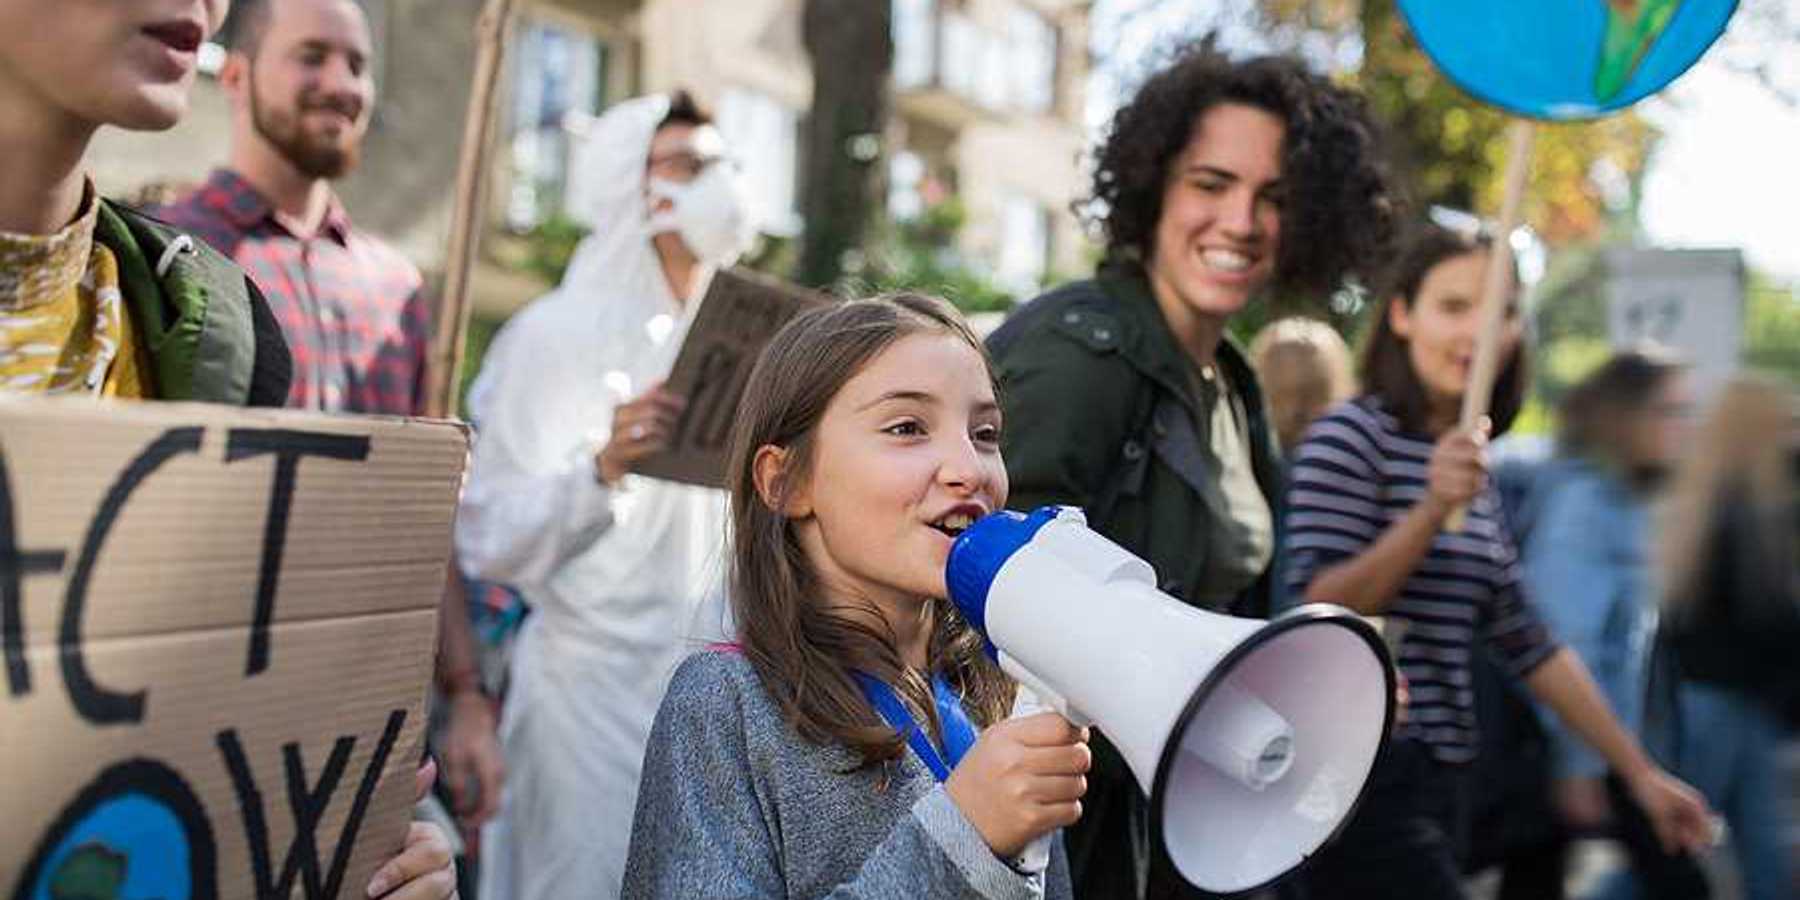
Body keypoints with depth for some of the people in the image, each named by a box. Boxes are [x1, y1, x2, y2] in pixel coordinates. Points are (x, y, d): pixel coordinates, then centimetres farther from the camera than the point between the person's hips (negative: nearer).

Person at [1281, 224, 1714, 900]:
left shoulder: (1471, 468, 15)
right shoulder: (1350, 437, -8)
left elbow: (1528, 644, 17)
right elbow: (1318, 614, -17)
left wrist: (1640, 773, 16)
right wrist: (1431, 511, -27)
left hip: (1434, 783, 8)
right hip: (1361, 775, -8)